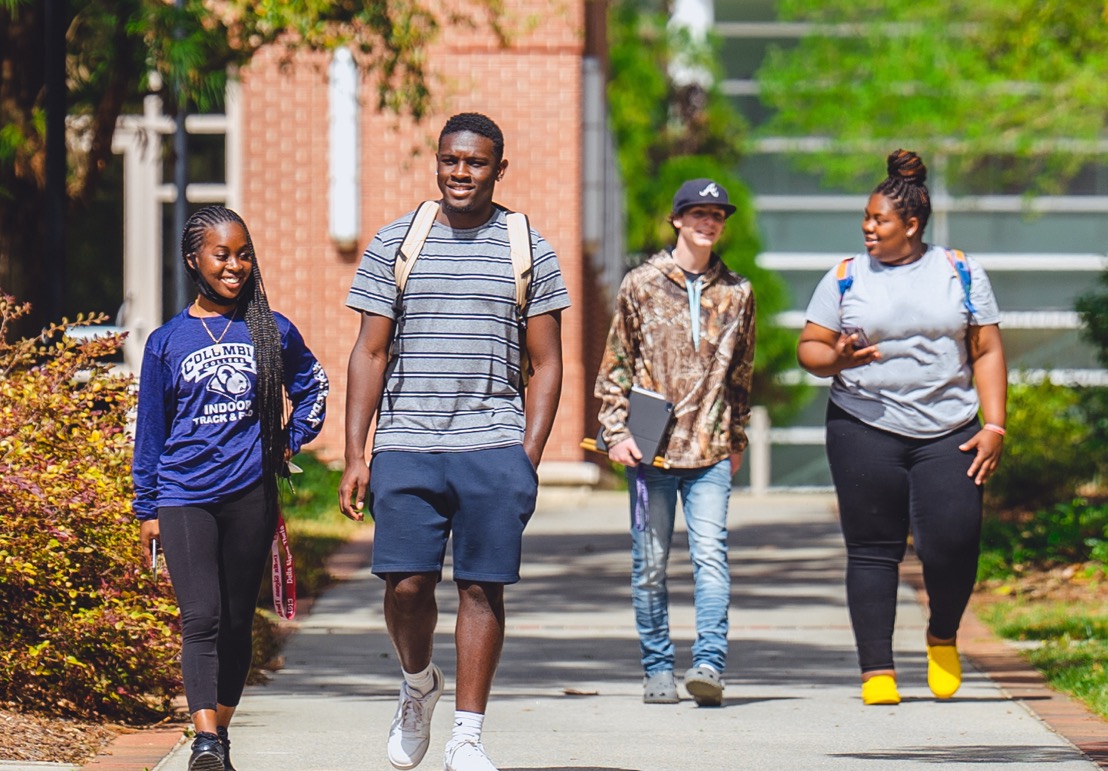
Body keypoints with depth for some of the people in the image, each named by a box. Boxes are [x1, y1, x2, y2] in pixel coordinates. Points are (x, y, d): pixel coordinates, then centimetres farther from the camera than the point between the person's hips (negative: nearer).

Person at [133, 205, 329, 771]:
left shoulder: (272, 331, 6)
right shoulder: (168, 342, 4)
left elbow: (312, 387, 24)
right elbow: (149, 429, 8)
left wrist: (290, 442, 12)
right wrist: (146, 509, 7)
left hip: (251, 494, 2)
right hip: (184, 495, -2)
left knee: (237, 622, 7)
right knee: (201, 619, -14)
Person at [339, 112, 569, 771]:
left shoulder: (528, 250, 7)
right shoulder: (395, 244, 8)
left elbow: (546, 365, 8)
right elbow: (369, 354, 8)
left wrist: (529, 458, -2)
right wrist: (356, 456, 1)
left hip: (493, 449, 0)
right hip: (407, 447, 0)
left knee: (482, 588, -1)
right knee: (407, 583, -7)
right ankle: (419, 684, 22)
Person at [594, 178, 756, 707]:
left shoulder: (737, 294, 9)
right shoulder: (642, 285, 3)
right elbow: (615, 366, 6)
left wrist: (737, 440, 17)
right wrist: (616, 432, -2)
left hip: (711, 452, 0)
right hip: (650, 448, 0)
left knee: (710, 554, -12)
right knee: (650, 563, 3)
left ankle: (710, 664, -17)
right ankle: (657, 669, 12)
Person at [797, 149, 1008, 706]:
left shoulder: (960, 272, 8)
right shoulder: (846, 278, 7)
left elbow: (987, 352, 8)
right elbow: (809, 347, 8)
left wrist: (994, 425, -1)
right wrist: (837, 359, -15)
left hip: (947, 432, 0)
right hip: (865, 430, 0)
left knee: (953, 541, -12)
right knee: (873, 551, -2)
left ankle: (943, 637, 17)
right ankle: (876, 671, 3)